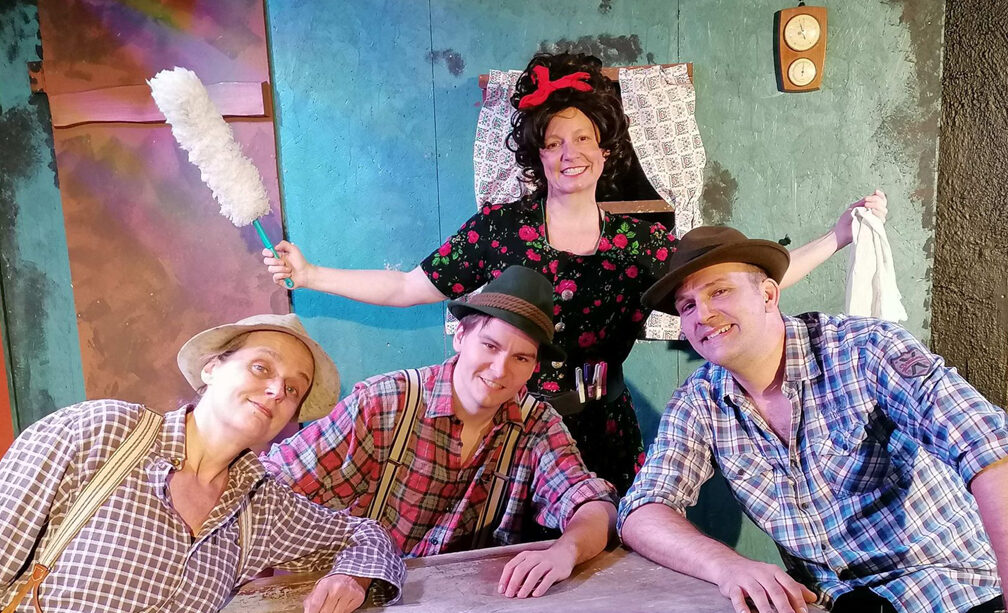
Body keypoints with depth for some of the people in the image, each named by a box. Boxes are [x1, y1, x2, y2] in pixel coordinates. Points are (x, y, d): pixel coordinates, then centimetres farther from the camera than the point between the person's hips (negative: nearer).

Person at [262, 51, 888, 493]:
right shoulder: (499, 227, -4)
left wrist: (842, 235, -2)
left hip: (603, 443, 1)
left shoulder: (642, 242, -1)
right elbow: (410, 287, 0)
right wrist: (310, 274, -2)